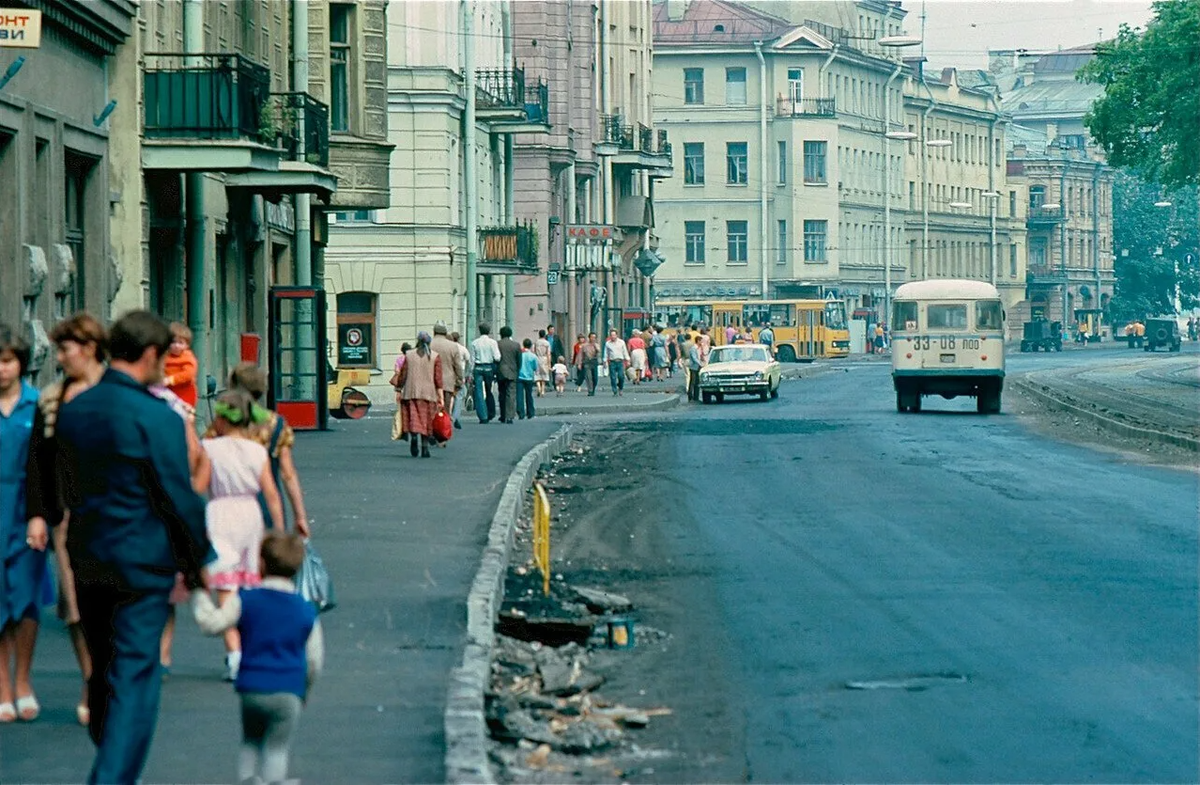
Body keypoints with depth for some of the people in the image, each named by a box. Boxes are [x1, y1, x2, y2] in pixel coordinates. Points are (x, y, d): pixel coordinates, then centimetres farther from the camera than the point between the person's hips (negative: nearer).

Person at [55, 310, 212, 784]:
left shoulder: (72, 411, 3)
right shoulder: (157, 419, -17)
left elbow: (68, 487, 11)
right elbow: (180, 498, -13)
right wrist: (197, 561, 0)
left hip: (87, 561, 7)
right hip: (142, 561, -7)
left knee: (104, 671, 20)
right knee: (135, 677, -3)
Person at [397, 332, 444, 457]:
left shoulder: (409, 356, 4)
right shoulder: (435, 356, -1)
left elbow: (403, 376, 4)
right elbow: (438, 379, -5)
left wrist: (400, 391, 13)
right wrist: (441, 397, -5)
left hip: (411, 393, 1)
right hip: (428, 393, -1)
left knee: (413, 418, 2)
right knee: (426, 421, 7)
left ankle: (413, 436, -26)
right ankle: (425, 448, 5)